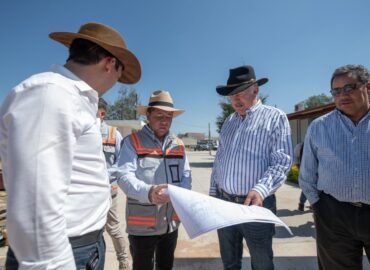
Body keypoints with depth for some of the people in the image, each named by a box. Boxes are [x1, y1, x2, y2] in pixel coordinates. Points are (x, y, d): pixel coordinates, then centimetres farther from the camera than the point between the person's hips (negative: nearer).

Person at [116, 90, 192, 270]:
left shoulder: (178, 145, 7)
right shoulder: (132, 142, -8)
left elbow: (186, 175, 3)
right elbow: (124, 177, -18)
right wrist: (148, 192, -36)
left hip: (171, 222, 5)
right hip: (142, 225, -4)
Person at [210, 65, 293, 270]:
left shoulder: (275, 117, -6)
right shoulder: (228, 121, 11)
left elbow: (282, 162, -14)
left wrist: (261, 190, -29)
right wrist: (213, 192, 12)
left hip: (256, 204, -4)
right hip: (223, 203, 5)